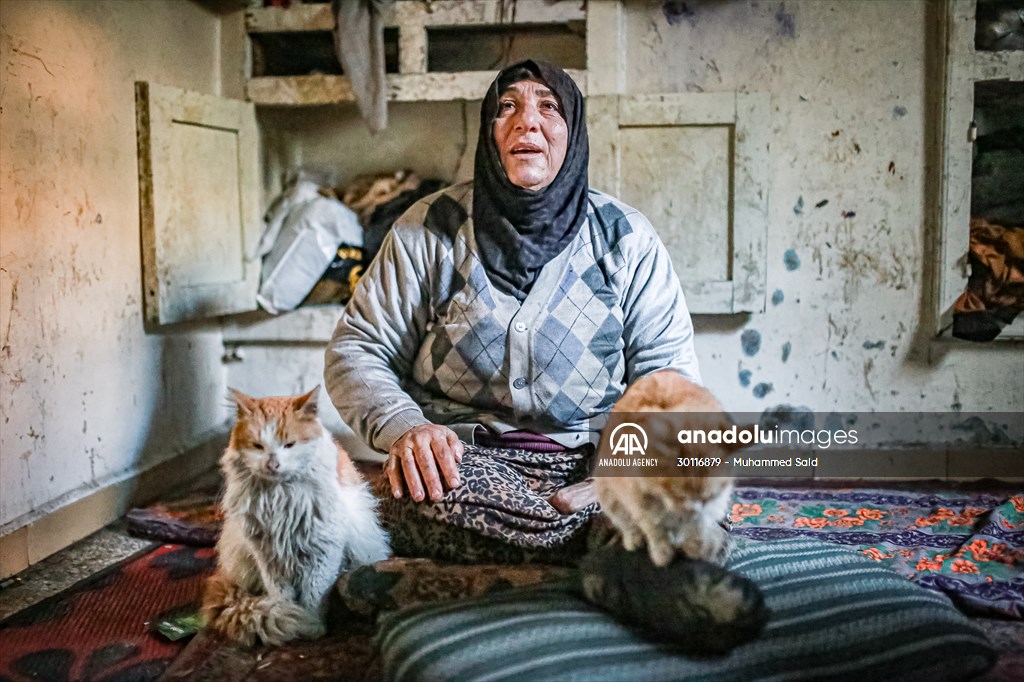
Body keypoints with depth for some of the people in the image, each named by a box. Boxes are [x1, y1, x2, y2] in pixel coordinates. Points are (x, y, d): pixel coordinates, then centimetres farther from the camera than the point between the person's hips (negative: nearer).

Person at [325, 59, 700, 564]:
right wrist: (404, 427, -17)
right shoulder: (431, 230, 4)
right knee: (416, 492, -35)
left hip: (588, 461, 1)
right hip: (462, 459, 0)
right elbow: (356, 351, 4)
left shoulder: (625, 239, 7)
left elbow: (668, 370, 6)